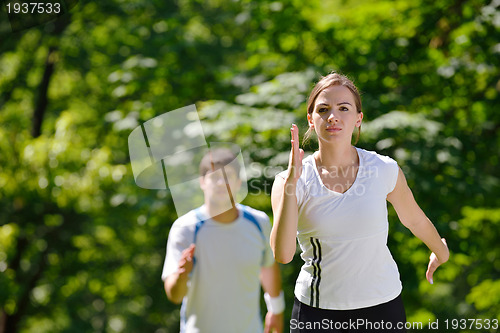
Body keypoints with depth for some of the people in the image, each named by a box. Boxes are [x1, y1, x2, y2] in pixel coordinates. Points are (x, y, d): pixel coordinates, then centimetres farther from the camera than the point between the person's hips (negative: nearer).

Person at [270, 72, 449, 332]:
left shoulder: (384, 170, -5)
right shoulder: (289, 181, -9)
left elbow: (414, 220, 14)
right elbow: (283, 254, -22)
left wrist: (441, 252, 29)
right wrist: (290, 183, -25)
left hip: (381, 307, 1)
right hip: (316, 310, -1)